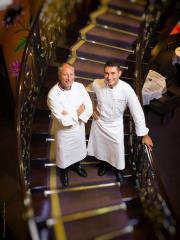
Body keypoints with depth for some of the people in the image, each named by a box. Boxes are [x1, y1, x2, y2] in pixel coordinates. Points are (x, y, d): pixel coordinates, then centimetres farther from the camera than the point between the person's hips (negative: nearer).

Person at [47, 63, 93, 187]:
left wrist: (70, 115, -25)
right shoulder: (53, 94, -27)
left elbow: (89, 109, -14)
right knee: (63, 154, 21)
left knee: (78, 150, 28)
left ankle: (76, 165, 60)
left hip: (79, 127, 4)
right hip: (64, 132, -4)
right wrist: (77, 112, -19)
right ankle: (64, 172, 52)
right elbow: (63, 120, -28)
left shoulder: (80, 87, -14)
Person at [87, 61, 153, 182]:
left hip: (115, 125, -1)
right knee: (100, 147, 22)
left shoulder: (126, 89, -28)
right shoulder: (97, 84, -21)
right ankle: (103, 163, 55)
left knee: (118, 151, 13)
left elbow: (137, 112, -21)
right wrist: (92, 108, -6)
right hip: (99, 122, 2)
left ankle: (118, 169, 47)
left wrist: (145, 135, -15)